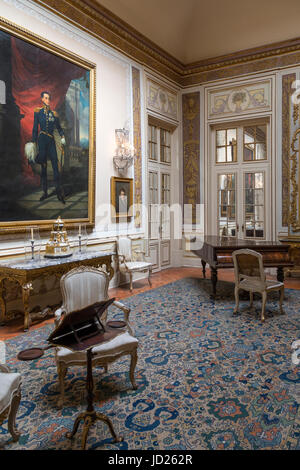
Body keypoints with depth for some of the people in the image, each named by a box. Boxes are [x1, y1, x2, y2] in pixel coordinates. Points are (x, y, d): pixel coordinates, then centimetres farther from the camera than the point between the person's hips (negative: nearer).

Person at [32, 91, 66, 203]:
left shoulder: (54, 113, 11)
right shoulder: (38, 111, 4)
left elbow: (59, 127, 15)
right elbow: (35, 128, 2)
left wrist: (62, 137, -3)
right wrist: (34, 142, -4)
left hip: (51, 140, 2)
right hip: (42, 140, -2)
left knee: (55, 165, -7)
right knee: (43, 166, 3)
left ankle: (59, 191, -8)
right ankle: (45, 192, 9)